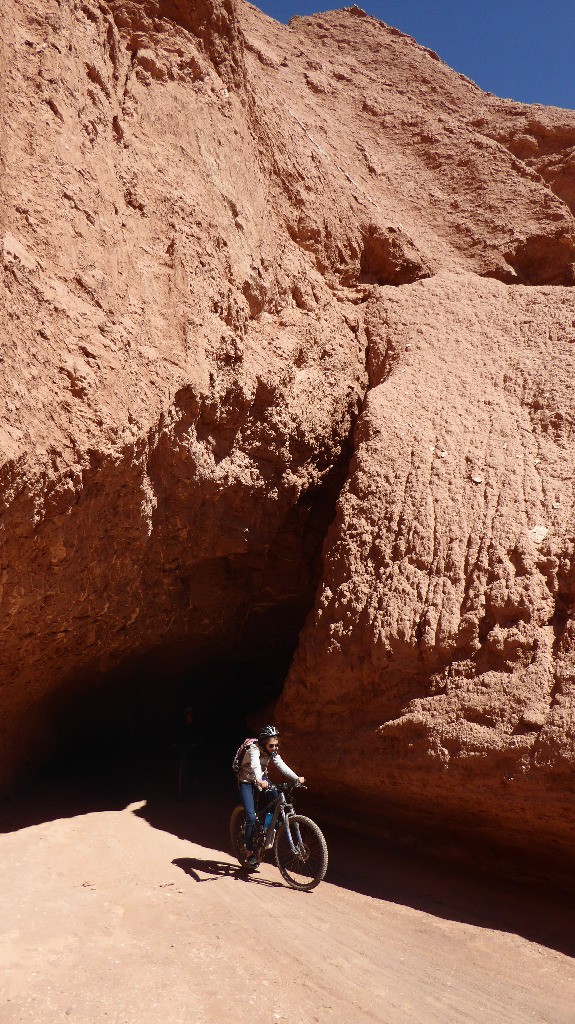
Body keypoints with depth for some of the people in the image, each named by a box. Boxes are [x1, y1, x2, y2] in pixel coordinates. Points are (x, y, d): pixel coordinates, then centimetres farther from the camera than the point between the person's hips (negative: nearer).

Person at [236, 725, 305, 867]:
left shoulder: (272, 752, -9)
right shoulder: (254, 749, -28)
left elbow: (281, 765, -20)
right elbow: (255, 765, -47)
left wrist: (296, 778, -34)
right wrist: (259, 780, -67)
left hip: (261, 779, 6)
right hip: (247, 782, -6)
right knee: (251, 817, -14)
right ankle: (250, 853, -1)